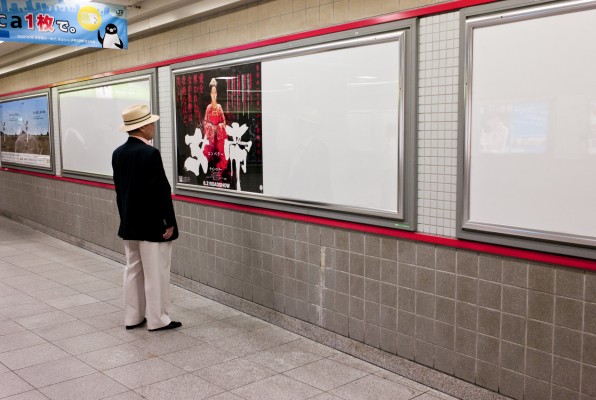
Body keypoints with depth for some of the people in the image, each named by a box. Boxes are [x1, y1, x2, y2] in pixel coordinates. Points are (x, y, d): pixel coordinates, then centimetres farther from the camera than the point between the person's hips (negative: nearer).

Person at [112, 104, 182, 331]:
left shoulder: (118, 153, 4)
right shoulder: (150, 153, -19)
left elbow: (119, 189, 11)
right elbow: (162, 191, -19)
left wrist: (125, 217, 19)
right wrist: (170, 222, -12)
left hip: (129, 224, 8)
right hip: (152, 224, -8)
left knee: (133, 270, 15)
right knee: (156, 273, 2)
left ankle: (133, 317, 22)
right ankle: (157, 320, 10)